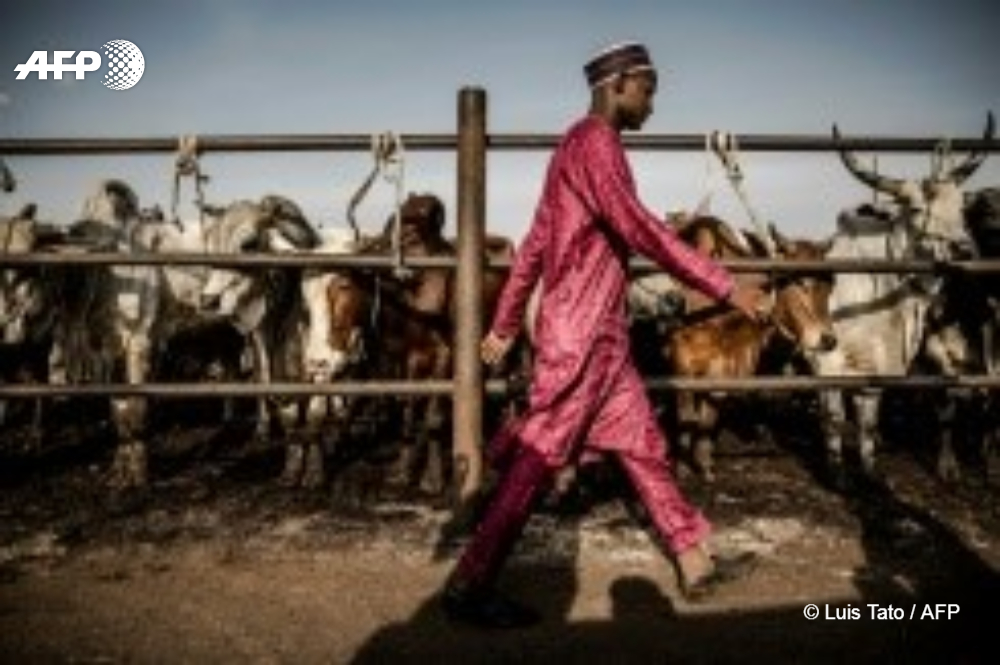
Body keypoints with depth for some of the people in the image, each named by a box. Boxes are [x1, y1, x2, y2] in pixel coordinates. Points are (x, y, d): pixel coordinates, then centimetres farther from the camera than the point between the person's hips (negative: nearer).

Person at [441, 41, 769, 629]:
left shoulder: (582, 147, 18)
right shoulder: (594, 142, -12)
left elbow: (534, 244, 19)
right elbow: (640, 229, -23)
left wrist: (505, 325, 21)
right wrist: (726, 288, -21)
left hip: (600, 334, 10)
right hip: (581, 334, -10)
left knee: (644, 446, 14)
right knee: (538, 459, -4)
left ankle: (696, 564, 26)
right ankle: (470, 586, 7)